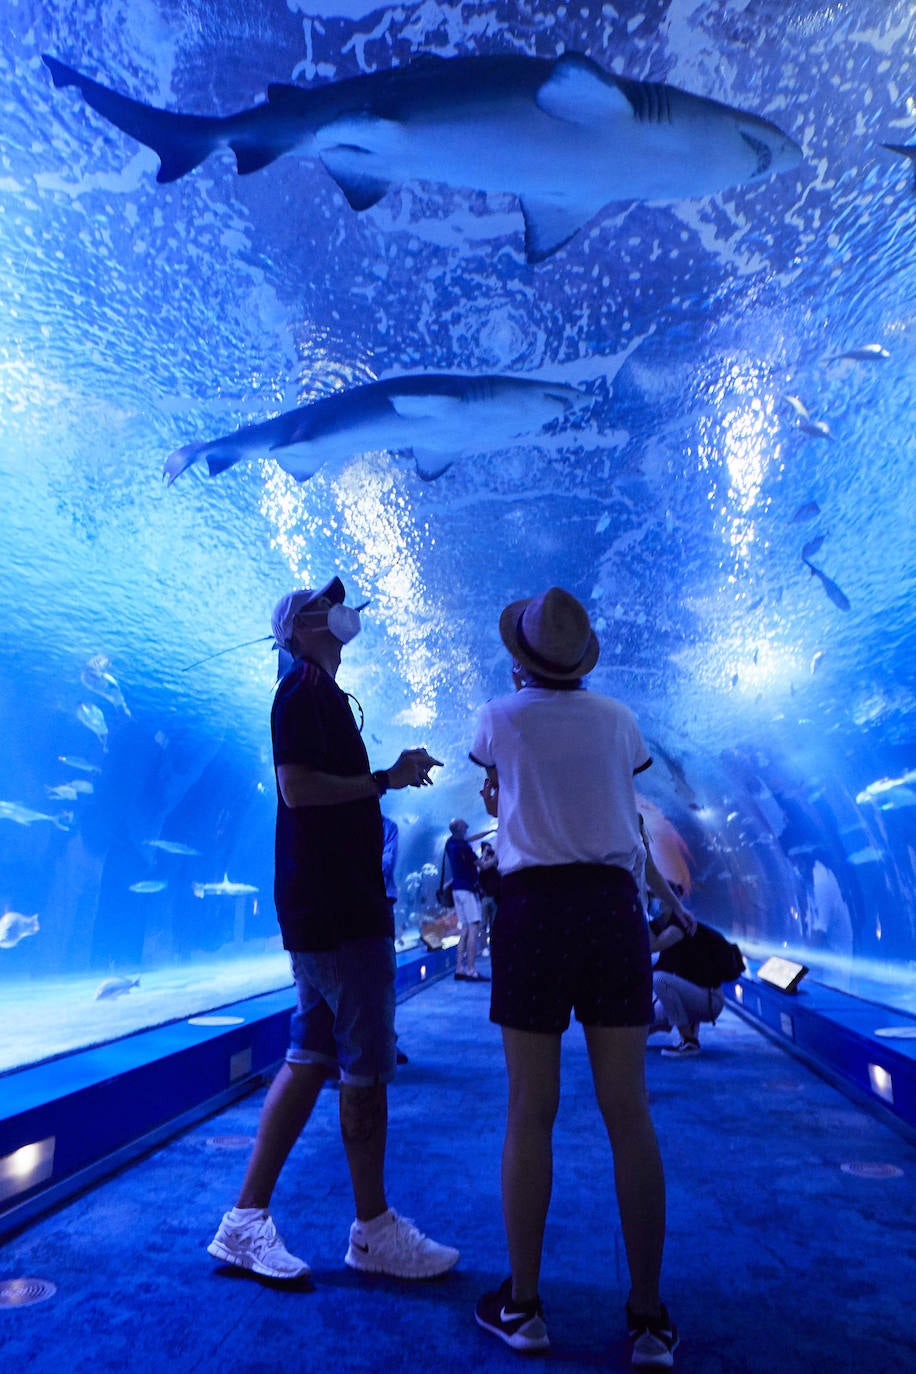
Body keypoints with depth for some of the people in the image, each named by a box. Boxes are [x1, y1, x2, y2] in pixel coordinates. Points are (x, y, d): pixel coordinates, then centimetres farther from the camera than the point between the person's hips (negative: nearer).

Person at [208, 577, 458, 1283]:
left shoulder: (322, 693, 21)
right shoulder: (305, 689, -10)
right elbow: (297, 786, -21)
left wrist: (395, 774, 11)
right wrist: (386, 780, -13)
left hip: (340, 903, 10)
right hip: (335, 907, -10)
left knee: (311, 1060, 14)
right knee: (367, 1066, 2)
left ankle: (248, 1219, 24)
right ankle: (374, 1231, 19)